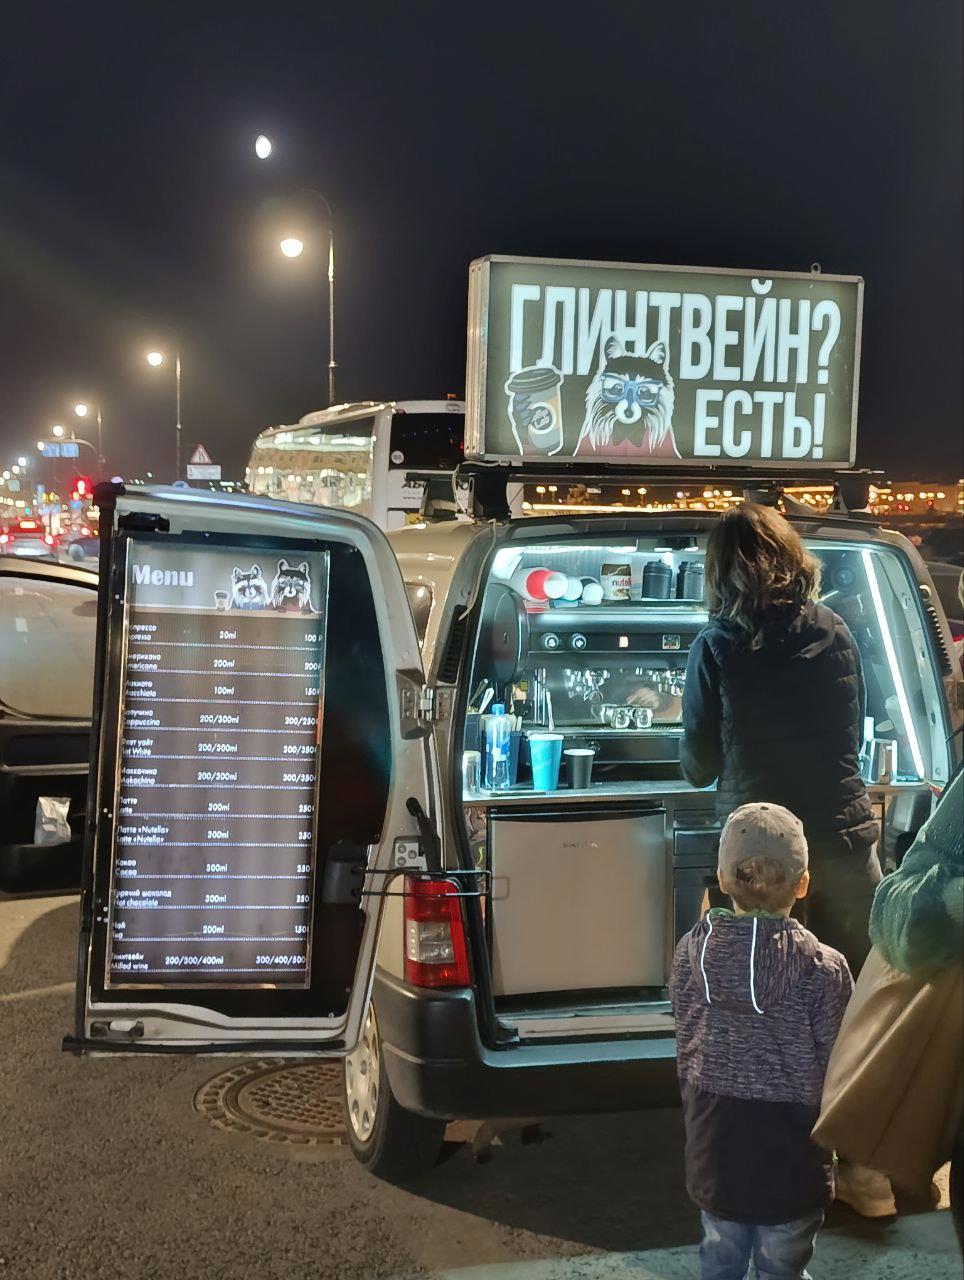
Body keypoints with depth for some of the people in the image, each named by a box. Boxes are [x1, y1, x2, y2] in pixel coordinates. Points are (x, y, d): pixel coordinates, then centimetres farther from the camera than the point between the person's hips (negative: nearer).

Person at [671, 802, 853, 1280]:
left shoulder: (692, 953, -11)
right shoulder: (824, 969, -20)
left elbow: (685, 1048, 1)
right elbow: (835, 1071, -12)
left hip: (714, 1153, 3)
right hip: (790, 1163, -3)